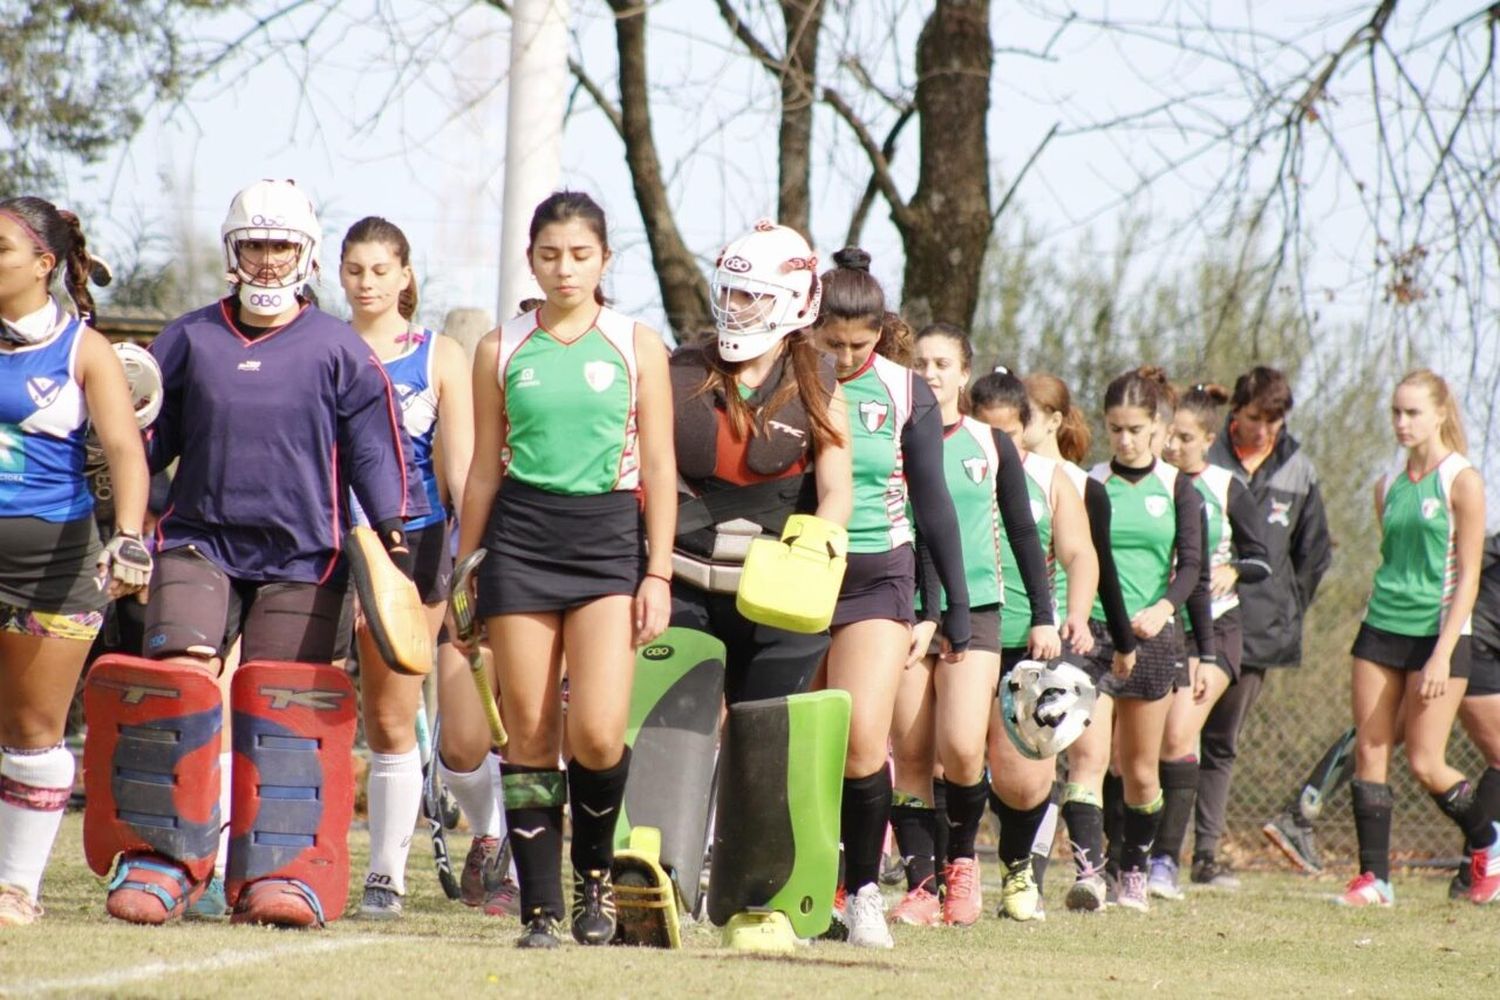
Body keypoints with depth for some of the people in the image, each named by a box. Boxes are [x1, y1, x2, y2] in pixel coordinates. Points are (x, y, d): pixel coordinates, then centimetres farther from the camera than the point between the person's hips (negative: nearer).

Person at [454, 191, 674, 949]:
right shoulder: (501, 351, 8)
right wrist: (462, 571, 10)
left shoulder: (638, 347, 5)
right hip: (520, 537, 1)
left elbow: (660, 468, 4)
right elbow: (484, 468, 12)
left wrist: (659, 574, -3)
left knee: (597, 734, -15)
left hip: (609, 537, -1)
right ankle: (540, 907, 5)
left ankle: (594, 870, 11)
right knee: (529, 735, -1)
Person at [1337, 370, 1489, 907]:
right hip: (1381, 629, 6)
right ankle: (1374, 877, 2)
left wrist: (1443, 653, -16)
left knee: (1425, 763, -6)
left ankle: (1487, 841, 20)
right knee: (1368, 752, -2)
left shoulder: (1461, 481, -7)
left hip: (1437, 634, -6)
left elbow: (1467, 578, -10)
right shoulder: (1388, 486, 11)